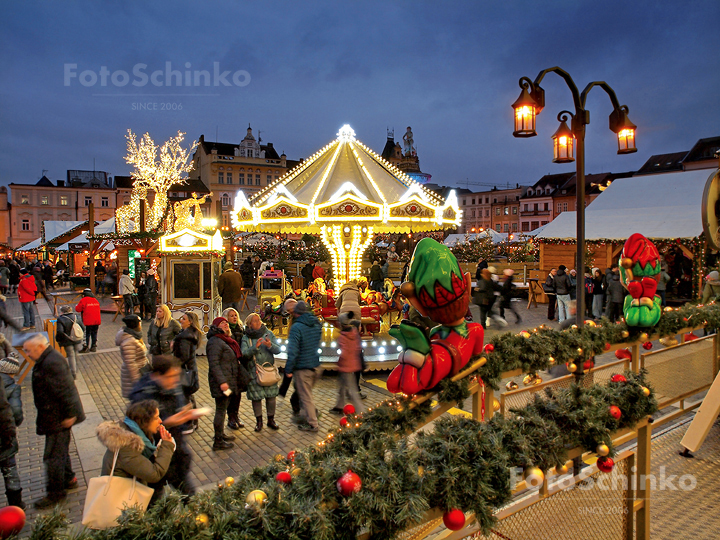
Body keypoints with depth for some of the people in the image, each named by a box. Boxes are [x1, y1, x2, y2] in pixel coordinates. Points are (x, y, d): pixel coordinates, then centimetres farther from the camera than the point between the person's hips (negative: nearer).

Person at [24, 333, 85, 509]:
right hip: (56, 416, 11)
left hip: (57, 418, -11)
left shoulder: (52, 362, -24)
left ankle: (55, 493, 13)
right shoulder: (45, 360, 10)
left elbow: (64, 390, -26)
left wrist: (69, 415, -24)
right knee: (61, 451, 23)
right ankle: (68, 479, 38)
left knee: (53, 456, 1)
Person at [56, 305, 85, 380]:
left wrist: (58, 339, -6)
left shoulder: (61, 319, -12)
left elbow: (60, 332, -22)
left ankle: (73, 372, 1)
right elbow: (83, 328, 4)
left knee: (71, 355, 5)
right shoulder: (76, 317, 3)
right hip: (77, 340, 5)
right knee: (75, 355, 18)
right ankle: (75, 371, 30)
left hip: (68, 341, -4)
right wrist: (82, 336, 17)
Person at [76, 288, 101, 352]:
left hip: (88, 321, -6)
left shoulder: (83, 300, -7)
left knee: (86, 334, 2)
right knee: (94, 333, 13)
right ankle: (94, 346, 17)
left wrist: (76, 306, 18)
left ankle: (86, 347, 3)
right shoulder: (95, 300, 13)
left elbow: (78, 309, -3)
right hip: (97, 321, 6)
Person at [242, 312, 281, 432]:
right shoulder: (245, 338, 1)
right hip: (254, 372, -1)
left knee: (271, 395, 5)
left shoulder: (269, 334, 5)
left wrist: (270, 345, -22)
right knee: (256, 397, 4)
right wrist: (255, 347, -27)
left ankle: (271, 420, 21)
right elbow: (244, 354, -13)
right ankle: (259, 421, 21)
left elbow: (277, 350, -2)